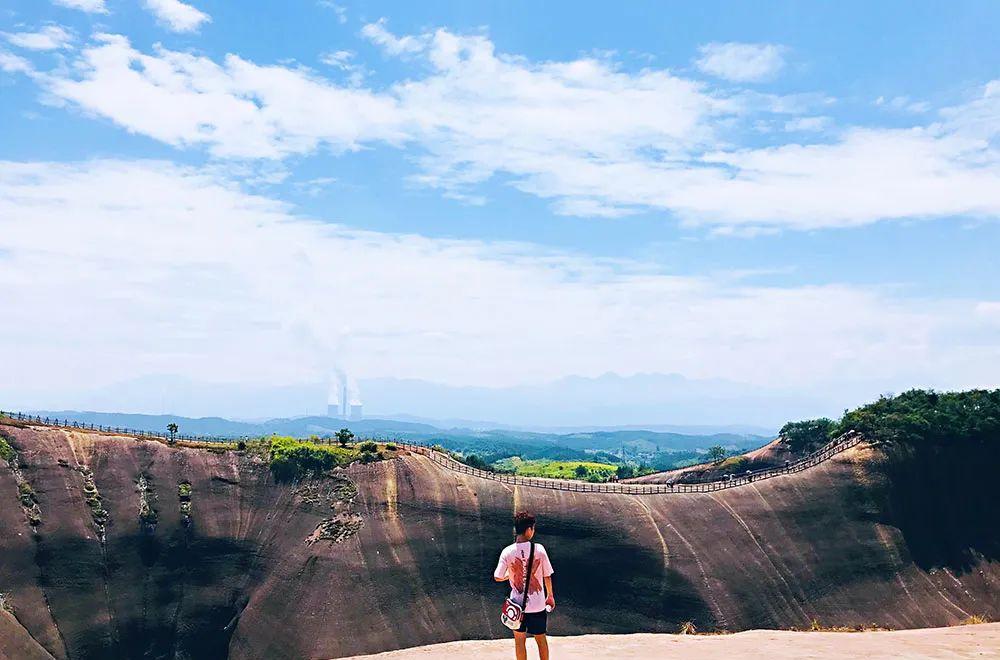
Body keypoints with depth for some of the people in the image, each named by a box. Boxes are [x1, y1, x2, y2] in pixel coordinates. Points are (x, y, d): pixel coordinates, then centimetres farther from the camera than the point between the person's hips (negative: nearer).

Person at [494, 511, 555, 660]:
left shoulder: (507, 552, -12)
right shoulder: (539, 549, -13)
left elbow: (497, 577, -6)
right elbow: (547, 576, -4)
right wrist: (550, 596, 11)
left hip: (517, 604, 0)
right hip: (538, 604, 0)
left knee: (520, 640, 16)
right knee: (541, 638, 18)